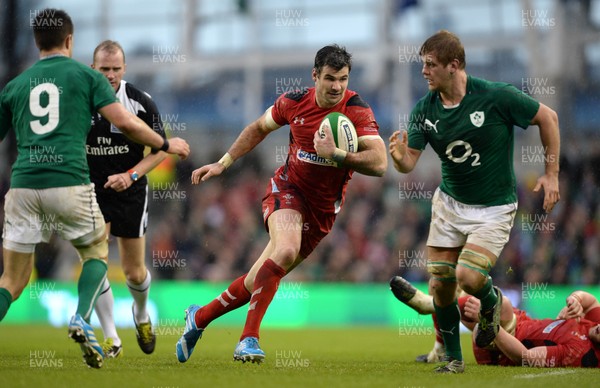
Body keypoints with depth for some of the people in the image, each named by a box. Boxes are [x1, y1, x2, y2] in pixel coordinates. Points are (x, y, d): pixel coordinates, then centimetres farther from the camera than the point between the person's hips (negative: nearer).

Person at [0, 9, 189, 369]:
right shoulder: (86, 75, 8)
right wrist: (166, 144, 15)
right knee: (96, 252, 21)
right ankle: (82, 320, -3)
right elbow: (126, 123, 0)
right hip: (69, 182, -2)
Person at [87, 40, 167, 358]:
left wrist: (131, 175, -20)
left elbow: (160, 149, -7)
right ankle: (111, 339, -4)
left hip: (130, 192, -1)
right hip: (90, 190, 1)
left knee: (134, 271, 6)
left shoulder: (140, 102, -14)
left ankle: (141, 315, 40)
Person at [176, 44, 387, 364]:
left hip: (323, 208, 1)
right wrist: (223, 163, 11)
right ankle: (249, 338, -28)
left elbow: (379, 163, -27)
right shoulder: (294, 102, -9)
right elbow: (259, 128, 12)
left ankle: (199, 317, 30)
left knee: (260, 280, 6)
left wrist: (336, 155, -35)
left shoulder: (357, 110, -17)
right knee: (287, 249, -33)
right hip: (288, 189, -1)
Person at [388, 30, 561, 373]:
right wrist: (399, 157, -31)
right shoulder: (425, 108, -8)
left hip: (494, 207, -5)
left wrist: (551, 174, -7)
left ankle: (491, 300, 15)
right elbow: (409, 164, -6)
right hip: (449, 203, 5)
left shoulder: (496, 97, -21)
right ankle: (454, 357, 21)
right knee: (440, 286, 1)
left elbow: (548, 117, -8)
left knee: (469, 277, -22)